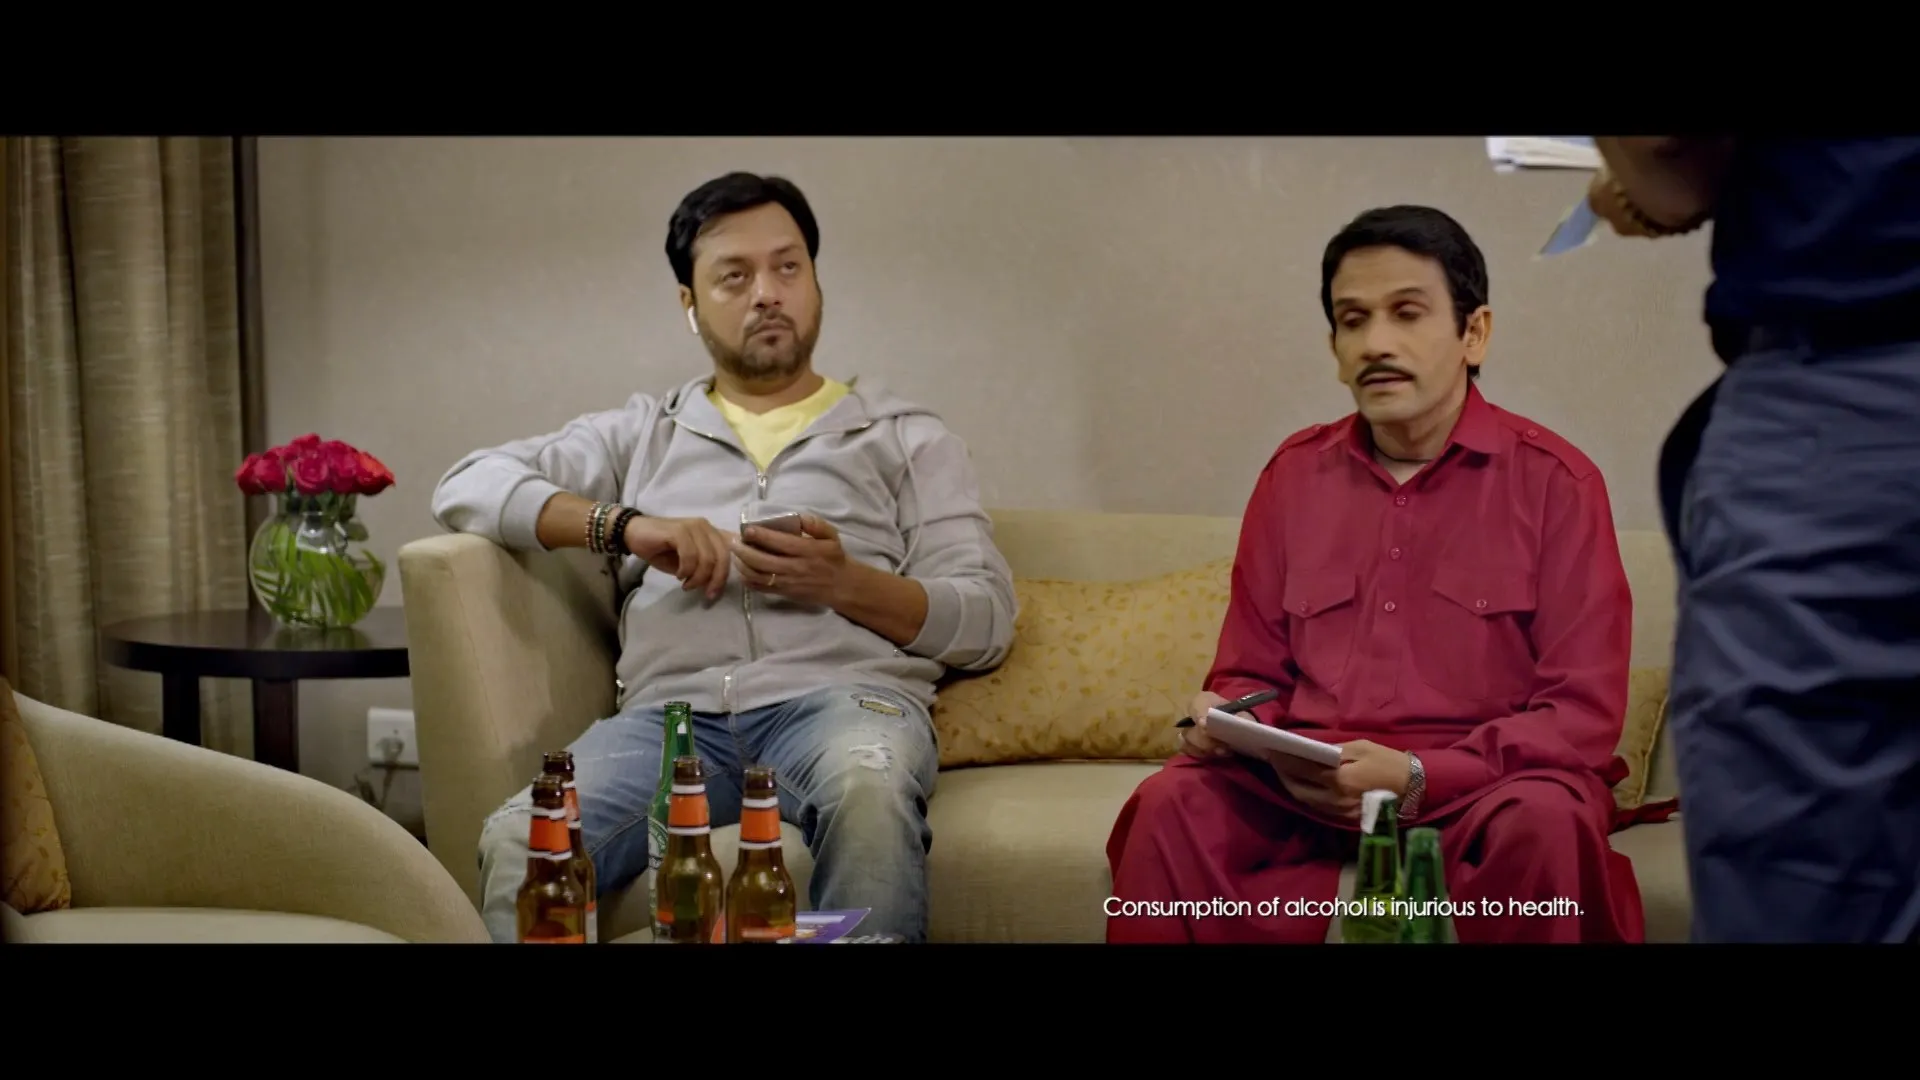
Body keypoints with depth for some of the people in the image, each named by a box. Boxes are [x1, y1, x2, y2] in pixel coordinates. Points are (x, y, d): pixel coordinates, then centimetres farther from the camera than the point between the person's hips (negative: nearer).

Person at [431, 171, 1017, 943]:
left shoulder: (906, 437, 22)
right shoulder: (641, 434, 27)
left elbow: (986, 622, 11)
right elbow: (467, 488, 14)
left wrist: (845, 584, -8)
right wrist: (624, 524, -2)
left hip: (843, 696, -1)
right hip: (676, 712, 1)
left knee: (869, 793, -39)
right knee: (518, 844, -31)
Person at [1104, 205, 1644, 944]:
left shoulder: (1554, 480, -1)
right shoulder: (1294, 473, 12)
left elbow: (1582, 714, -6)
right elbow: (1252, 674, 18)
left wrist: (1418, 778, -20)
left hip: (1481, 785, -2)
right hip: (1306, 786, 2)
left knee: (1544, 822, -36)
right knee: (1172, 807, -27)